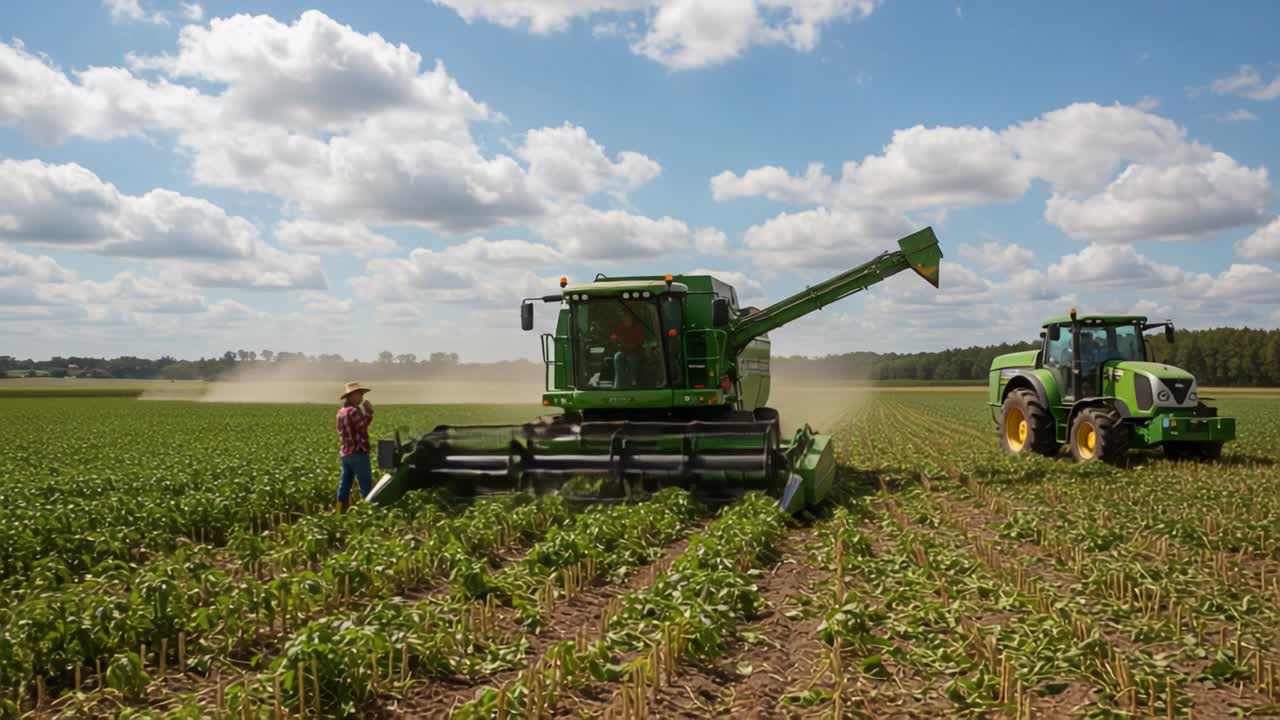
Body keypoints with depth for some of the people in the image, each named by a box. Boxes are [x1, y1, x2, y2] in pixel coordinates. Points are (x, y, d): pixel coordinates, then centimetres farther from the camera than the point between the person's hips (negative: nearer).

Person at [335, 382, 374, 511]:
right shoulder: (353, 411, -15)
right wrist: (369, 413, -13)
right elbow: (363, 427, -24)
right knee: (366, 485, -3)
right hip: (358, 453, -9)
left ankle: (341, 511, 12)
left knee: (344, 485, 10)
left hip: (346, 453, 9)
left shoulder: (341, 411, 12)